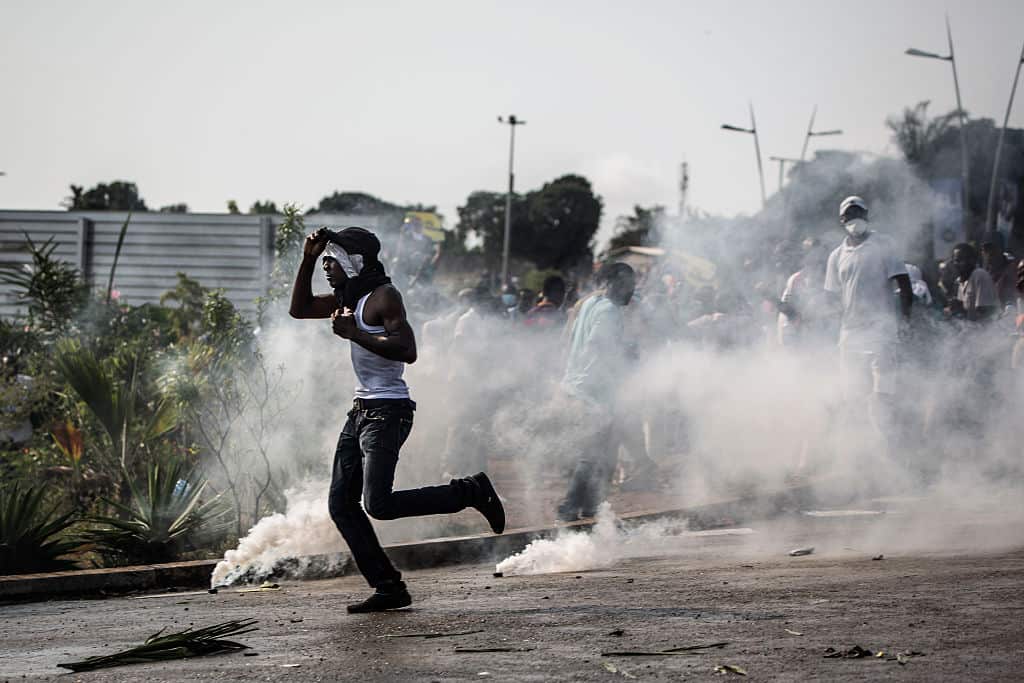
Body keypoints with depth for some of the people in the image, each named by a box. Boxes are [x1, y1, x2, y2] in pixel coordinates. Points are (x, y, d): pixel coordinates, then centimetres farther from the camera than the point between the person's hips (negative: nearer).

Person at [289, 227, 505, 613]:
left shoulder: (384, 297, -13)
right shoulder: (350, 297, 15)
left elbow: (407, 350, -24)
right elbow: (299, 309, 24)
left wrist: (354, 333, -22)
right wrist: (307, 260, 12)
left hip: (388, 411, -10)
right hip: (361, 410, 10)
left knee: (378, 504, -17)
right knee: (341, 504, 3)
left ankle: (471, 492, -1)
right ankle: (388, 588, 4)